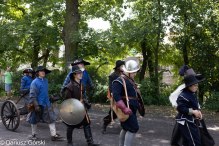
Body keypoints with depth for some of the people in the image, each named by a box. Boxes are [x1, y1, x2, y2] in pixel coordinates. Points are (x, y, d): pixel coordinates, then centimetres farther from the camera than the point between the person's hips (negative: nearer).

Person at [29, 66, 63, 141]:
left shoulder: (46, 80, 9)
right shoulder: (35, 82, -14)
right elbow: (32, 95, -18)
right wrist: (36, 105, -22)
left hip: (46, 104, 7)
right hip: (38, 104, -6)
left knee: (51, 118, 1)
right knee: (34, 120, 9)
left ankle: (54, 135, 4)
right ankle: (34, 134, 28)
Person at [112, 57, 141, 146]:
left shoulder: (131, 80, 15)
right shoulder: (120, 81, -16)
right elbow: (116, 95, -26)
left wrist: (138, 104, 20)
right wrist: (124, 108, -31)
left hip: (131, 108, 10)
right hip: (127, 109, -10)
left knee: (126, 128, 18)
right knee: (134, 128, -12)